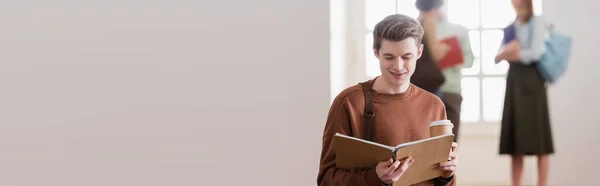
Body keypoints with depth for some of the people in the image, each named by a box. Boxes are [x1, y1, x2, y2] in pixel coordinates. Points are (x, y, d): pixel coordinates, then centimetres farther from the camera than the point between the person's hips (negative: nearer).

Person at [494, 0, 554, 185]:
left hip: (530, 79, -6)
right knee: (514, 141, 2)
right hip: (513, 80, 6)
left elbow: (535, 53, -11)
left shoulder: (536, 21, 1)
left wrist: (510, 54, -1)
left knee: (536, 137, -7)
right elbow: (498, 57, 13)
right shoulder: (511, 26, 19)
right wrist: (506, 52, -8)